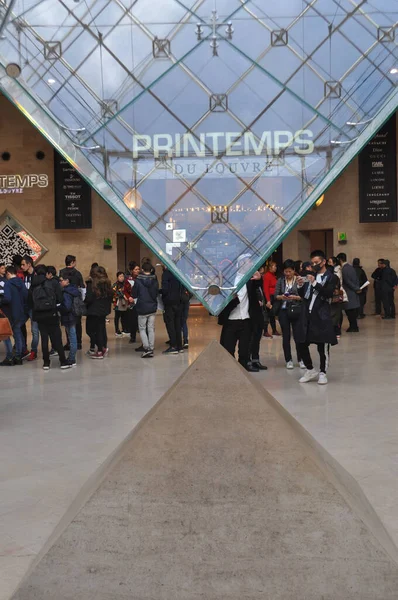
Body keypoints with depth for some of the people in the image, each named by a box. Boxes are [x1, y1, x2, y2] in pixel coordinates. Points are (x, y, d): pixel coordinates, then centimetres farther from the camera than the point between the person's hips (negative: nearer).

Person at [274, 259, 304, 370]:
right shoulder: (280, 281, 6)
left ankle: (301, 360, 10)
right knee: (286, 336, 7)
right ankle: (288, 360, 16)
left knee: (298, 335, -2)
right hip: (283, 311, 2)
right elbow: (275, 295, 3)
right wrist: (281, 297, -17)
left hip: (296, 311, -2)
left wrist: (296, 297, -20)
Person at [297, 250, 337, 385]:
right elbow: (303, 295, 16)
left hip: (321, 316, -6)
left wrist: (315, 283, -21)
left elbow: (329, 293, -16)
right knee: (302, 344, 5)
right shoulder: (311, 276, 17)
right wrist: (300, 285, -2)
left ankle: (322, 373, 13)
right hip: (307, 315, 6)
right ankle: (310, 370, 21)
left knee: (322, 346, -1)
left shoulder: (329, 277, -1)